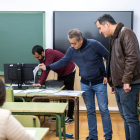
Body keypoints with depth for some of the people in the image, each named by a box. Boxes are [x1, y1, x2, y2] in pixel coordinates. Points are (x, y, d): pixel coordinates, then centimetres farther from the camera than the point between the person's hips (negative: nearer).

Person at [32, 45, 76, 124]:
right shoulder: (42, 57, -5)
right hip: (61, 73, 9)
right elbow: (43, 70, -3)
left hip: (69, 71, -9)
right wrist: (40, 81, -14)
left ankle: (70, 117, 0)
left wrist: (41, 83, -39)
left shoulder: (50, 54, -32)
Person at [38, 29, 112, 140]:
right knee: (90, 110, 9)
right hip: (85, 84, 4)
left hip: (99, 82, -4)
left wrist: (107, 75, -8)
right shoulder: (71, 50, -3)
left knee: (103, 109, -3)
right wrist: (47, 67, -7)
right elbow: (62, 62, 5)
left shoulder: (94, 45, -16)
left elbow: (109, 57, -7)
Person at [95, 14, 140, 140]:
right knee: (125, 117, 13)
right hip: (118, 84, 9)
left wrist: (126, 80, -22)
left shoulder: (126, 33, -10)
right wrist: (113, 83, 20)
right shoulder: (113, 38, 20)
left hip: (128, 85, -9)